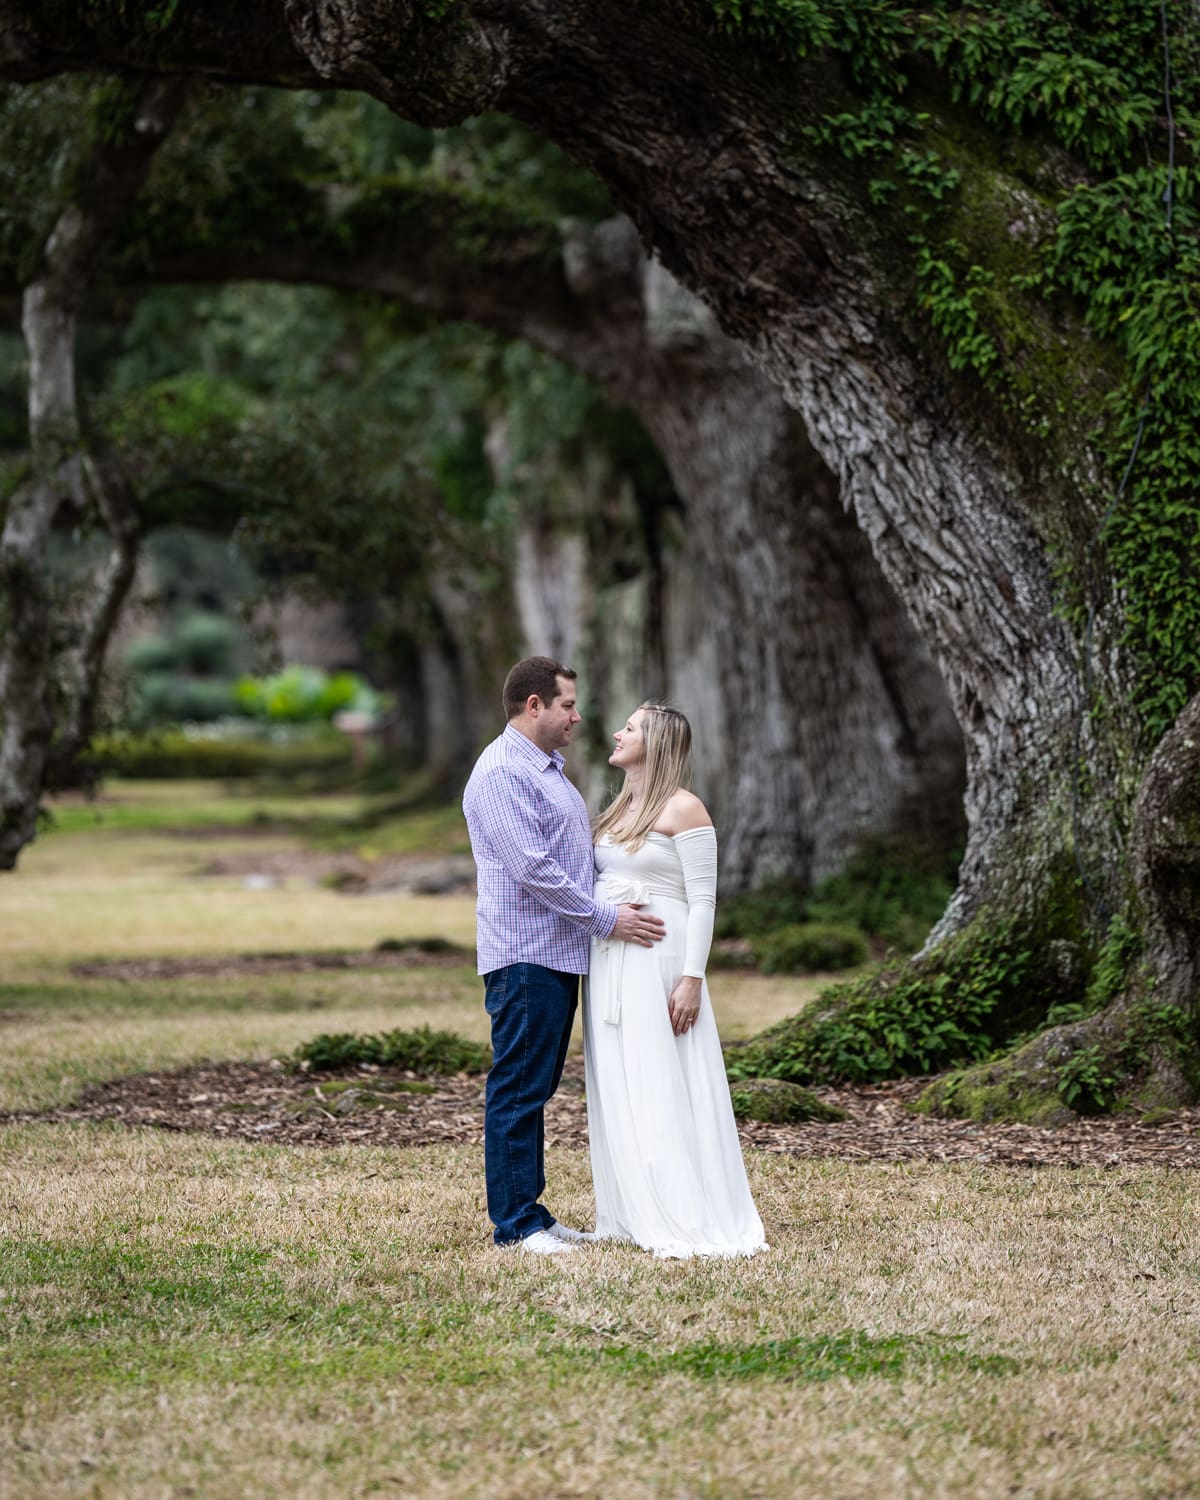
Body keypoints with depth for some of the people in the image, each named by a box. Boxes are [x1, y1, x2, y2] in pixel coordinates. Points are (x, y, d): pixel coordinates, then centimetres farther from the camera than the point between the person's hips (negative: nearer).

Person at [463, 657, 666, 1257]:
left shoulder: (548, 768, 20)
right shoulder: (501, 772, -13)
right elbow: (532, 868, -19)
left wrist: (617, 903, 14)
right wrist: (604, 919, -15)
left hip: (559, 954, 10)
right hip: (525, 956, -10)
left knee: (536, 1090, 12)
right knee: (517, 1091, -6)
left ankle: (530, 1212, 17)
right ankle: (514, 1224, -4)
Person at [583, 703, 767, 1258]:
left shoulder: (683, 810, -8)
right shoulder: (619, 810, 16)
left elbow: (703, 900, -11)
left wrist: (692, 979, -17)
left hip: (657, 963, -8)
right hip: (608, 965, 8)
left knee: (662, 1090, -8)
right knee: (617, 1092, 7)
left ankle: (690, 1222, -4)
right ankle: (632, 1216, 13)